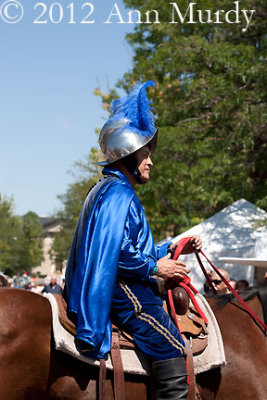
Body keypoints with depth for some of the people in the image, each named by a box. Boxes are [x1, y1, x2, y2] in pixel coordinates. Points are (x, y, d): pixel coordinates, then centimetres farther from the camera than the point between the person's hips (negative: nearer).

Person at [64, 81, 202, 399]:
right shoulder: (118, 194, -13)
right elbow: (112, 251, -24)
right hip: (121, 291, -11)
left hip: (121, 288, 11)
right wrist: (156, 267, -15)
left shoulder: (109, 191, 23)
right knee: (172, 349, -20)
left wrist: (170, 250, 18)